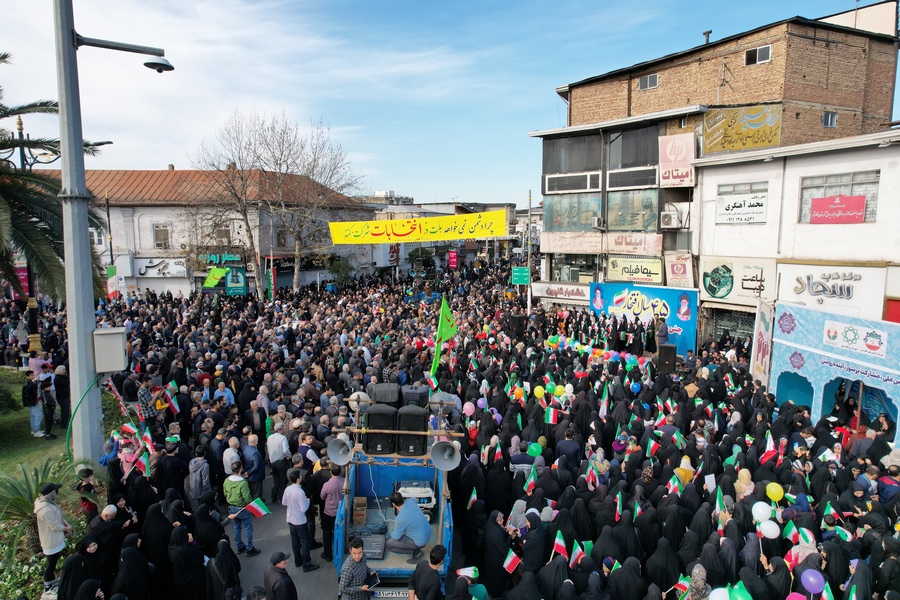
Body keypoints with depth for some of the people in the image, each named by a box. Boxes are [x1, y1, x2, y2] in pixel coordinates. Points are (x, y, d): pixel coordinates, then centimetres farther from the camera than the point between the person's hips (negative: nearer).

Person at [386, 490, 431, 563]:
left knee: (388, 544, -3)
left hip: (420, 542, -8)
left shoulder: (400, 518, -29)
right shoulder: (410, 501, -9)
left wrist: (392, 534, 11)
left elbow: (396, 537, -14)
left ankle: (415, 552, 0)